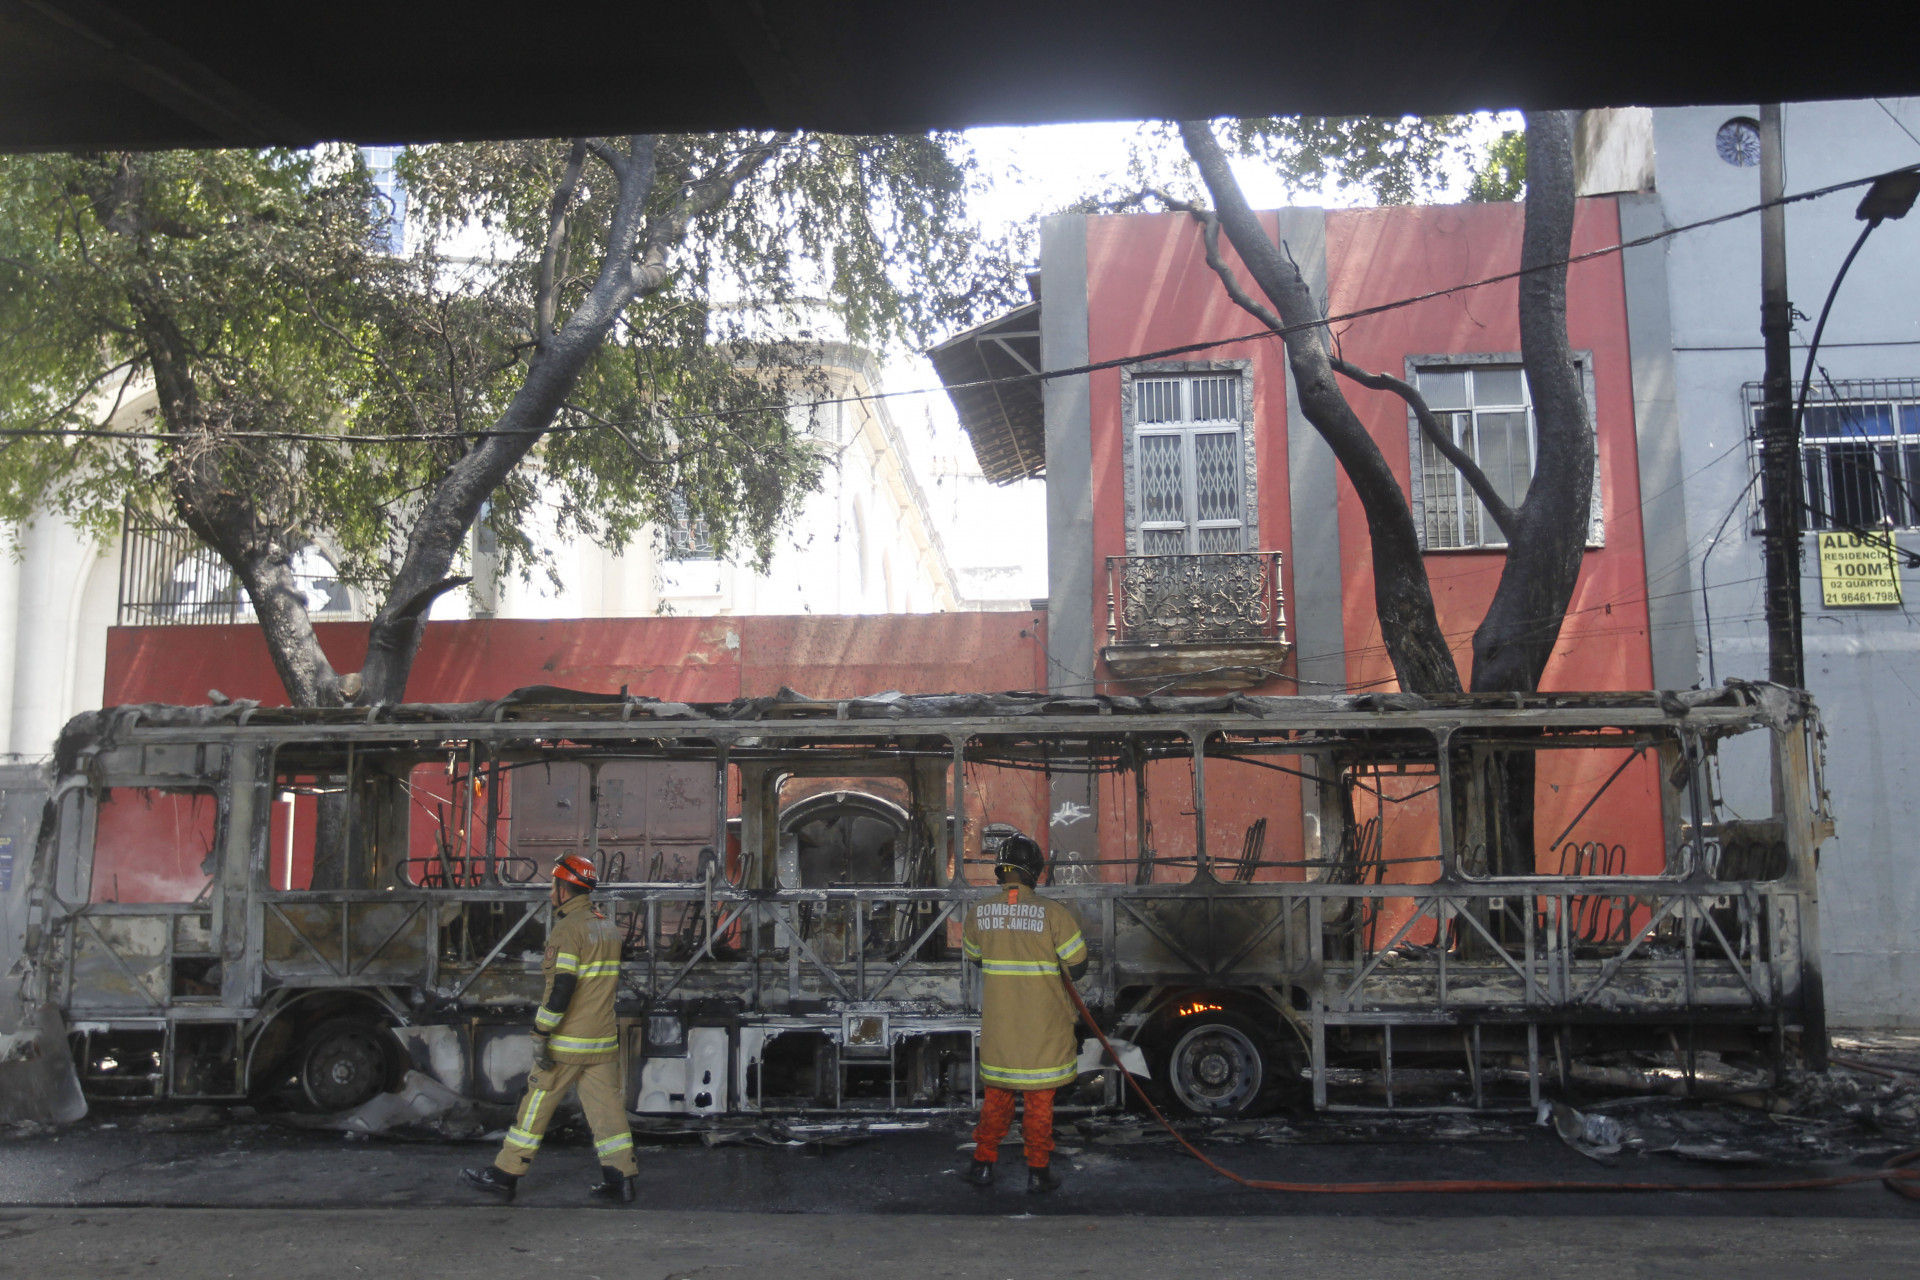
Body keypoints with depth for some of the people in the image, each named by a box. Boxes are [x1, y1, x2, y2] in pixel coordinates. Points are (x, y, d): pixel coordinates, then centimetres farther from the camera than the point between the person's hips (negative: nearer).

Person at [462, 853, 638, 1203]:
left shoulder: (568, 928, -14)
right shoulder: (608, 927, 11)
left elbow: (561, 987, -20)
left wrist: (540, 1035, -17)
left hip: (567, 1042, -7)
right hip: (603, 1041, 7)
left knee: (536, 1107, 4)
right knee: (607, 1106, 7)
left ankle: (505, 1174, 13)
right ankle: (620, 1177, 6)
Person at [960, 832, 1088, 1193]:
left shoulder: (979, 912, -5)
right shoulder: (1052, 912, -16)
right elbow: (1077, 966, -10)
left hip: (998, 1023, 3)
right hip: (1043, 1026, -3)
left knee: (996, 1094, 17)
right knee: (1040, 1098, 10)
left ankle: (984, 1163, 22)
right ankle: (1038, 1170, 16)